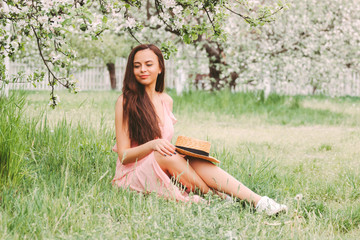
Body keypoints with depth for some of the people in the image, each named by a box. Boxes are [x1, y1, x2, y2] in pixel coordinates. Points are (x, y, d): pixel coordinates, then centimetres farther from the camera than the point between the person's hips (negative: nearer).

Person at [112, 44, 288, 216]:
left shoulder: (166, 101, 10)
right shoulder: (125, 102, -6)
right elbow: (123, 155, -8)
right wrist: (152, 145, -26)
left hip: (165, 169, 4)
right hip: (133, 172, -4)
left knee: (195, 161, -26)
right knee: (167, 155, -34)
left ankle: (258, 201, -38)